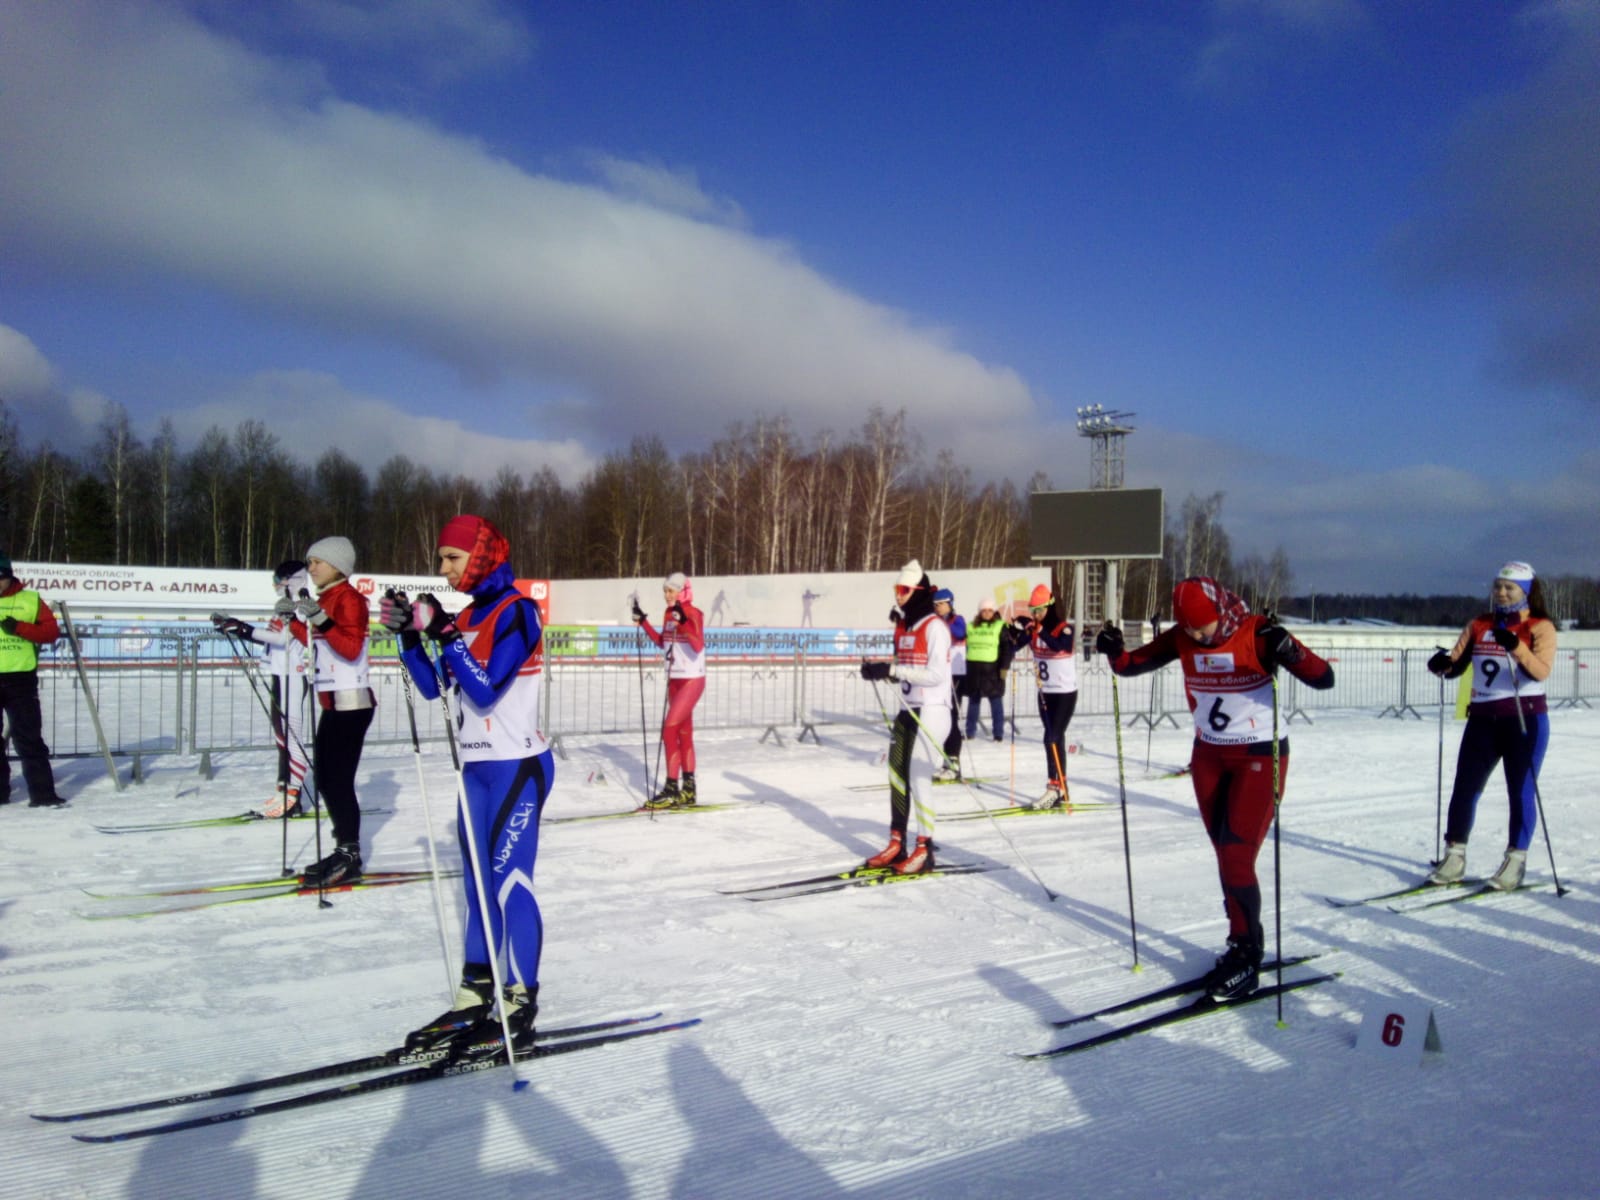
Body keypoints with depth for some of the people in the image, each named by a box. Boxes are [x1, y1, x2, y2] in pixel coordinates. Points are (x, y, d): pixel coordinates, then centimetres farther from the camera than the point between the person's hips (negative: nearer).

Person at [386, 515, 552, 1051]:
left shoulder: (516, 611, -13)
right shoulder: (469, 615, 11)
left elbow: (485, 689, -21)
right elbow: (434, 688, 10)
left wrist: (445, 634, -22)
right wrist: (409, 635, -1)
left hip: (518, 766, -8)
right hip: (477, 766, 9)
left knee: (508, 881, -6)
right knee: (478, 883, 11)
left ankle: (520, 1006, 3)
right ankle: (474, 999, 19)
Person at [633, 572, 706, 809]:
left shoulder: (694, 614, -14)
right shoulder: (669, 613, 8)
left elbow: (698, 646, -27)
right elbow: (662, 642, 21)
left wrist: (684, 621, -38)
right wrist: (642, 621, 14)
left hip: (692, 680, -8)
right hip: (675, 680, 8)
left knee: (669, 729, -14)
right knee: (684, 732, 12)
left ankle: (672, 788, -9)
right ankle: (688, 789, 19)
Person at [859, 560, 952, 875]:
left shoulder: (935, 627, -13)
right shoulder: (902, 627, 12)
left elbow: (936, 674, -20)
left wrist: (892, 670, -24)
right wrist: (881, 672, -2)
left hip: (932, 712, -8)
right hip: (907, 710, 9)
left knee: (918, 777, -8)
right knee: (897, 774, 10)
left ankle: (924, 850, 1)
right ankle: (897, 844, 19)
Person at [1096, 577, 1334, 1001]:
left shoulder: (1257, 634, -19)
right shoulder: (1181, 637, -5)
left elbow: (1323, 678, -25)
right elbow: (1132, 665, 1)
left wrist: (1289, 652, -45)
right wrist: (1114, 650, -21)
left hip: (1259, 757, -6)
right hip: (1208, 756, 6)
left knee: (1237, 857, -9)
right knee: (1226, 856, 12)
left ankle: (1245, 960, 5)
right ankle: (1245, 945, 27)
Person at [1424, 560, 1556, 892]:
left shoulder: (1540, 627, -2)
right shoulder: (1478, 625, 11)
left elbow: (1541, 671, -18)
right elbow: (1455, 663, 6)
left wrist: (1515, 646, -34)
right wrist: (1442, 663, -17)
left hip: (1526, 720, -4)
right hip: (1482, 719, 4)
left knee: (1521, 791, 1)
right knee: (1464, 787, 3)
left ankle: (1515, 861, 11)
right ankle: (1454, 856, 13)